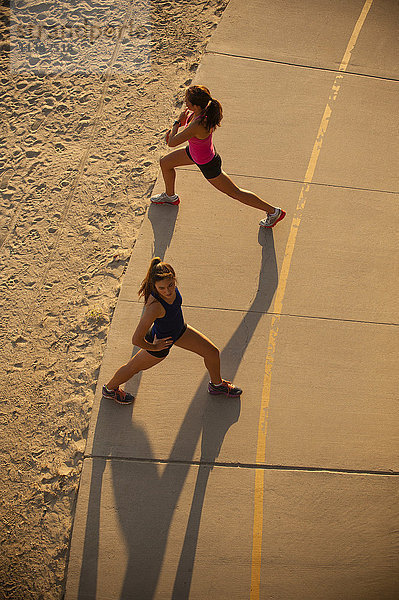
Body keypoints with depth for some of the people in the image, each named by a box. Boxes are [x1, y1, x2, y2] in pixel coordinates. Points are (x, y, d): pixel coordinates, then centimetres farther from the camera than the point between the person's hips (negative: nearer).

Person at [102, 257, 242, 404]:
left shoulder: (168, 281, -25)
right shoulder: (155, 306, -45)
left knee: (213, 353, 16)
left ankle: (217, 385, 47)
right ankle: (110, 389, 52)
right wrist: (153, 347, -20)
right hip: (162, 340, -6)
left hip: (179, 330, 7)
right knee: (133, 367, 21)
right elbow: (136, 340, -40)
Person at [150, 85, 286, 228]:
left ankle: (274, 212, 25)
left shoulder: (197, 126, -43)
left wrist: (177, 123, -15)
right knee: (165, 163, 20)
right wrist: (173, 129, -2)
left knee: (235, 192, 9)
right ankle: (170, 196, 49)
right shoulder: (201, 108, -19)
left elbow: (172, 143, -31)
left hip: (207, 164, -8)